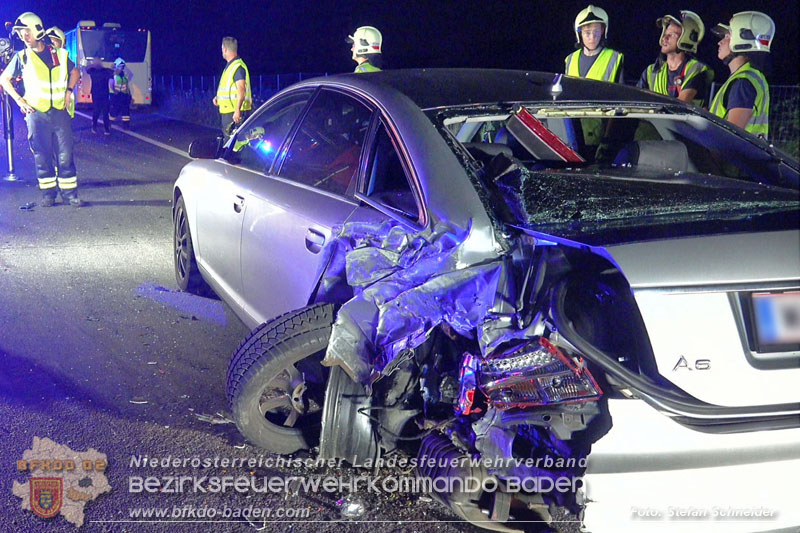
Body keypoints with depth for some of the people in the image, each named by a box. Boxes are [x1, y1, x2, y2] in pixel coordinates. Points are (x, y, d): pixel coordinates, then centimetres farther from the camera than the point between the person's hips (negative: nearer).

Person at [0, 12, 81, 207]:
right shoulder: (22, 57, 2)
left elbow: (74, 71, 22)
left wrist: (69, 90, 6)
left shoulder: (59, 54, 4)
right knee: (42, 157, 4)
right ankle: (48, 193, 12)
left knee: (65, 156, 0)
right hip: (36, 114, 0)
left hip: (60, 112, 0)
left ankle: (69, 193, 5)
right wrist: (19, 99, 1)